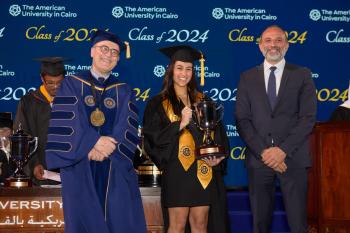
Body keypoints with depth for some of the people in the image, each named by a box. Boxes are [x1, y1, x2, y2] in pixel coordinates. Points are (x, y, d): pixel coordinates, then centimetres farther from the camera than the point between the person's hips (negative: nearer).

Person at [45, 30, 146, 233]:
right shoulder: (72, 84, 7)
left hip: (116, 169, 2)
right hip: (80, 168, -1)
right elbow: (65, 122, -6)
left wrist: (109, 147, -18)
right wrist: (94, 142, -18)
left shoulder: (123, 91, 12)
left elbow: (128, 127, -1)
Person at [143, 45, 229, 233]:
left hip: (203, 171, 4)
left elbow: (217, 131, 14)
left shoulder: (202, 100, 14)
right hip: (177, 171, -3)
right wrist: (180, 124, -17)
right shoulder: (159, 103, 2)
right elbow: (153, 137, -7)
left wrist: (217, 156, -3)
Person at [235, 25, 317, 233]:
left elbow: (308, 118, -2)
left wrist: (283, 150, -12)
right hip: (259, 159, 1)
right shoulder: (247, 78, 10)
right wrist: (263, 152, -10)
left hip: (293, 159, -1)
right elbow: (242, 120, 3)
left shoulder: (302, 75, 6)